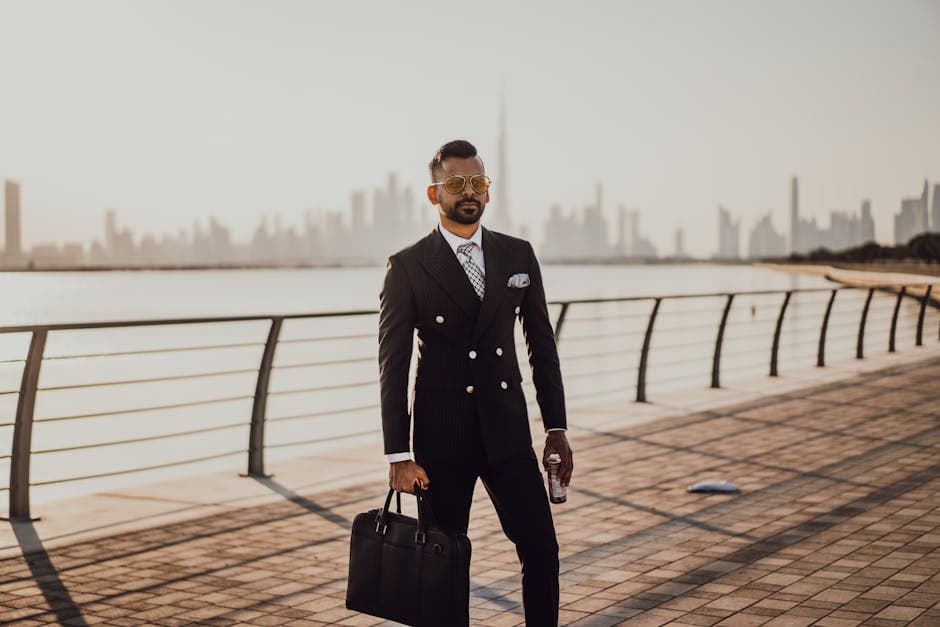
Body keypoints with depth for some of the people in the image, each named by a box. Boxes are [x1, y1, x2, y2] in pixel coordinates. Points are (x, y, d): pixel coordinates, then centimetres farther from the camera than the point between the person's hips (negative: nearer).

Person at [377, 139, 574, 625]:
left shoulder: (519, 256, 6)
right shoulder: (407, 267, -4)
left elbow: (542, 345, 11)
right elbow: (393, 366, -4)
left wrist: (556, 429, 5)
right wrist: (399, 456, -8)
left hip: (507, 430, 3)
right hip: (442, 438, -3)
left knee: (541, 550, -1)